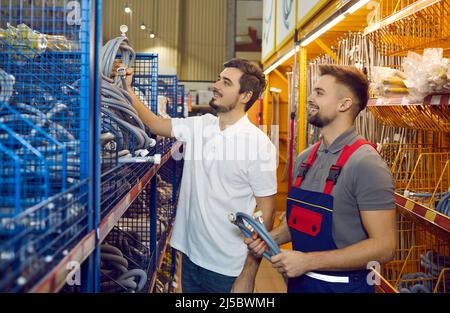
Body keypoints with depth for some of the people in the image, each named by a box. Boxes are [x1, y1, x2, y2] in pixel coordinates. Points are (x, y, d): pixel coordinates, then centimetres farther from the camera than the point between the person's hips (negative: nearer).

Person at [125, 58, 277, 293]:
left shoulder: (259, 144, -15)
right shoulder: (198, 126, 1)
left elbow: (266, 211, -13)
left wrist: (248, 276, -14)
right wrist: (127, 89, -2)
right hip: (191, 255, 5)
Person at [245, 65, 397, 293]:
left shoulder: (365, 163, -19)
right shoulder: (305, 158, 4)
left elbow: (383, 246, -22)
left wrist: (309, 261, -23)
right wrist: (270, 237, -3)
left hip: (343, 285, -7)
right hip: (298, 280, 7)